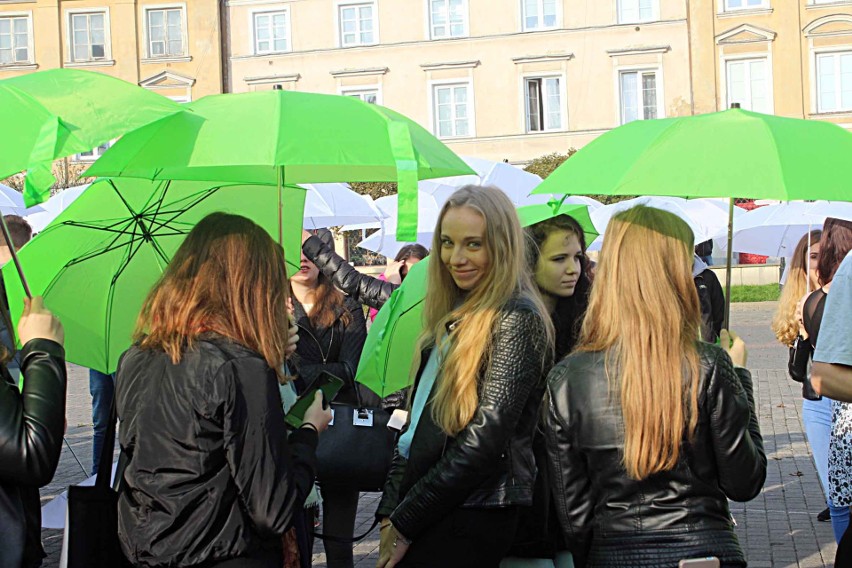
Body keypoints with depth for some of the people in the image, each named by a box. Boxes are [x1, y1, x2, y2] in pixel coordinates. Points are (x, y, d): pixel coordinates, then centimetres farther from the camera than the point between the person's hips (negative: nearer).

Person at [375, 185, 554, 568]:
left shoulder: (517, 321, -13)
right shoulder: (452, 318, 13)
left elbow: (484, 442, -18)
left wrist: (405, 524, -12)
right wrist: (390, 511, 4)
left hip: (471, 520, -7)